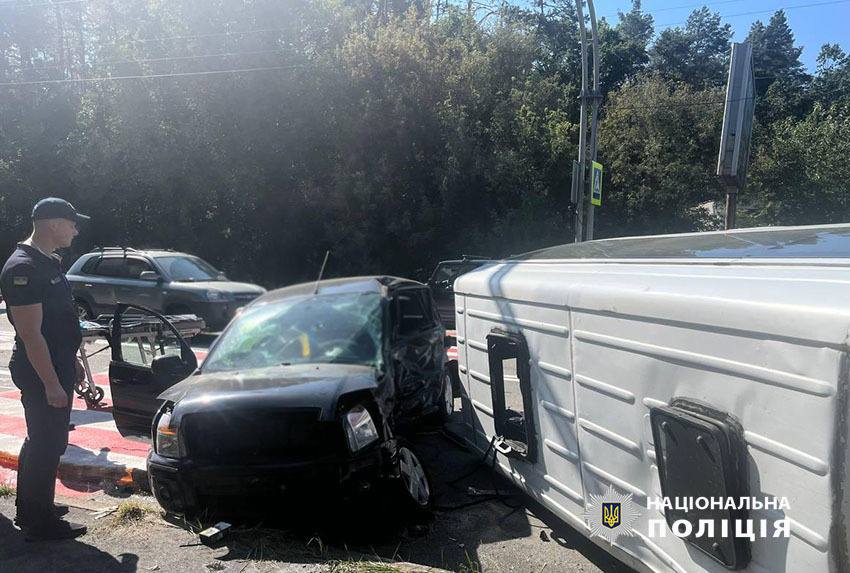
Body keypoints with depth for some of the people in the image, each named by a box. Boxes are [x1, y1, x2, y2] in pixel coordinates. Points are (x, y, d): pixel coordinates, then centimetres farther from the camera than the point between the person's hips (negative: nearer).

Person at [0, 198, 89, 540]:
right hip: (42, 374, -10)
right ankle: (40, 524, 13)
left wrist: (71, 361, 21)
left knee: (40, 440, 20)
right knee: (47, 445, 0)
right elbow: (30, 333, -23)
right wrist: (51, 383, -23)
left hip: (56, 368, 10)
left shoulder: (47, 263, 12)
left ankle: (31, 509, 34)